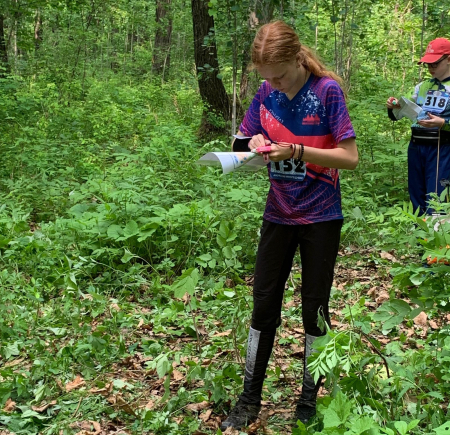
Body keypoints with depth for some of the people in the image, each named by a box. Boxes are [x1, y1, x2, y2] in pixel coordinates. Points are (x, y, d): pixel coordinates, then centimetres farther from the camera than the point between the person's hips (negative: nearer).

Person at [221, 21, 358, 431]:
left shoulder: (327, 90, -14)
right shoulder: (266, 93, 0)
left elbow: (350, 157, -15)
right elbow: (246, 144, 8)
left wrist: (295, 151, -26)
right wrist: (256, 146, -15)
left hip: (321, 217, -4)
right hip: (278, 215, 4)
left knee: (315, 309, 7)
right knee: (264, 305, 8)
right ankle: (250, 400, 22)